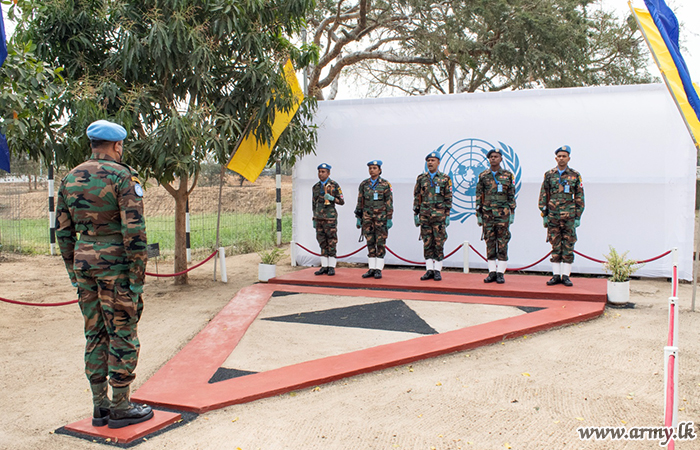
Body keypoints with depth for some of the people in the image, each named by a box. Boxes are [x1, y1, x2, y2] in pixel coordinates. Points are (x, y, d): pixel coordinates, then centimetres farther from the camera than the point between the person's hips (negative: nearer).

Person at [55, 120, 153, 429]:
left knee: (95, 334, 13)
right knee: (123, 334, 2)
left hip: (84, 261, 7)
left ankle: (100, 406, 20)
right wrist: (137, 277, -11)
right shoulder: (122, 176, -9)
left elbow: (63, 231, 13)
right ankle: (120, 407, 9)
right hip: (115, 263, -6)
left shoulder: (70, 179, 11)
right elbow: (134, 231, -15)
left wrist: (74, 273, 19)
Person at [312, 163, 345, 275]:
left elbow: (342, 202, -3)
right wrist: (314, 220, 15)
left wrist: (331, 198, -20)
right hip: (319, 219, 5)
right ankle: (324, 267, 11)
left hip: (330, 218, -5)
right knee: (322, 243, 6)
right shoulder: (315, 187, 12)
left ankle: (331, 267, 3)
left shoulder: (335, 185, -4)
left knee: (331, 243, -3)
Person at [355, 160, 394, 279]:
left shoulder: (385, 184, -2)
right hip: (367, 217, 3)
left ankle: (378, 269, 5)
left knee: (380, 242, -1)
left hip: (381, 217, -3)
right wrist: (358, 218, 7)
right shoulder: (363, 184, 8)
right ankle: (371, 269, 11)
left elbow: (389, 202, -3)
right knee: (370, 242, 5)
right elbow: (360, 202, 11)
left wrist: (389, 219, -8)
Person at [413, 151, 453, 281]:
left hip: (439, 216, -2)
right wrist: (416, 214, 6)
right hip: (424, 216, 2)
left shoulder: (445, 179, 2)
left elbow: (448, 199, 2)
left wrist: (447, 215, -5)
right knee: (427, 243, 4)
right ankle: (429, 270, 11)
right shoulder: (421, 178, 9)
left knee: (439, 243, 0)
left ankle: (437, 270, 7)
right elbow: (417, 198, 11)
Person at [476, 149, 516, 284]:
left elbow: (511, 195, 5)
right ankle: (492, 272, 9)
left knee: (502, 243, -2)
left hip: (503, 213, -2)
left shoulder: (508, 175, 5)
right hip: (487, 213, 2)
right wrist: (478, 214, 4)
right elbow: (479, 196, 8)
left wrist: (512, 212, 0)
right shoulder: (483, 176, 8)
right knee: (490, 242, 3)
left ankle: (500, 273, 2)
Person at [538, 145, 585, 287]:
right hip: (553, 216, 1)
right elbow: (543, 196, 8)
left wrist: (578, 217, 0)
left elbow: (580, 198, 5)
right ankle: (556, 275, 9)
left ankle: (565, 275, 7)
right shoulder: (549, 175, 6)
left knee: (568, 246, 1)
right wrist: (544, 215, 3)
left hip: (569, 216, -1)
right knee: (555, 246, 4)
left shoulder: (575, 175, 4)